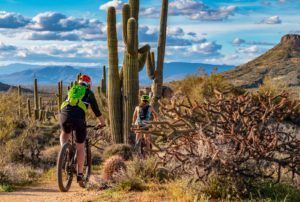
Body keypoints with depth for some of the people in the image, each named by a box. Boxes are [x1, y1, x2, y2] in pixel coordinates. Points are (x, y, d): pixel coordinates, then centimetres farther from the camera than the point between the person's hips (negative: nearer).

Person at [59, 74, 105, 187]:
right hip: (78, 117, -2)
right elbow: (96, 110, 28)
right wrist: (102, 123, 43)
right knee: (80, 147, 11)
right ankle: (80, 175, 9)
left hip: (64, 114, 2)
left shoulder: (71, 90, 31)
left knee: (64, 134, 35)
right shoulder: (89, 93, 23)